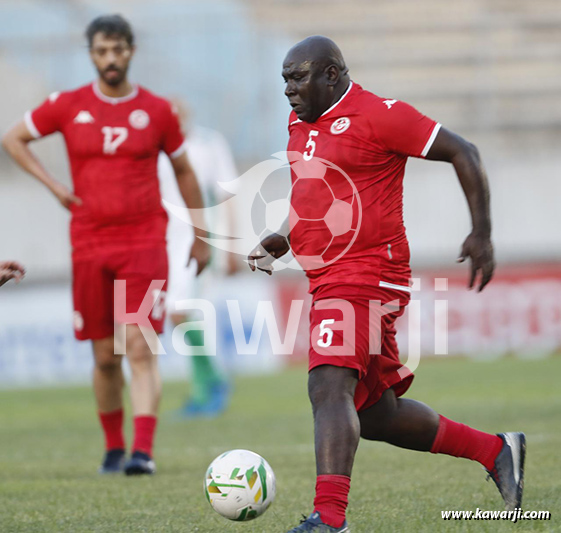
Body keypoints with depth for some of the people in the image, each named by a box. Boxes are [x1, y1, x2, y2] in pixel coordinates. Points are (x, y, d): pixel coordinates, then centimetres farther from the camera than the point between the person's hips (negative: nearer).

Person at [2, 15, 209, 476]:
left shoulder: (158, 110, 2)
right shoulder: (68, 106, 3)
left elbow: (184, 172, 14)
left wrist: (201, 237, 17)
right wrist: (53, 185, 2)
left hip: (145, 243, -2)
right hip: (90, 244, 2)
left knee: (141, 349, -13)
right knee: (105, 356, 7)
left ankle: (143, 452, -19)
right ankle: (113, 448, 22)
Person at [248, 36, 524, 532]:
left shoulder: (378, 115, -9)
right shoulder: (300, 123, 17)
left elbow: (463, 152, -7)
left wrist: (482, 234, -11)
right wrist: (281, 241, 13)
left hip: (366, 277, -10)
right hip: (328, 282, 10)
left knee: (329, 388, -25)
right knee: (374, 415, 13)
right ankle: (496, 451, 28)